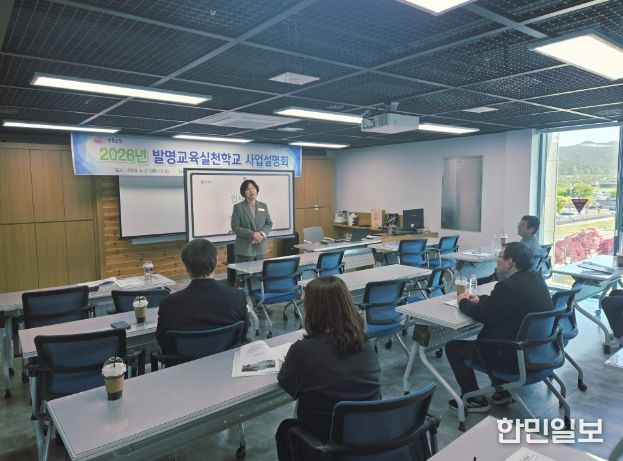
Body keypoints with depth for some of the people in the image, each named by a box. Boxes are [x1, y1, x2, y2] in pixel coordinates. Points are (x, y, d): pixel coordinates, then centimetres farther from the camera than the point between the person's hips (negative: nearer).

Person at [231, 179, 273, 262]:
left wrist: (262, 234, -10)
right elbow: (235, 227, -8)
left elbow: (269, 223, 11)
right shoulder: (238, 207, -1)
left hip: (261, 248, 4)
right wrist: (252, 234, -16)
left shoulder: (263, 206, 10)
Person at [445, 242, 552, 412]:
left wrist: (464, 302, 3)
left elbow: (481, 314, -15)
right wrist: (480, 299, 10)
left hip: (518, 356, -9)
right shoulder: (536, 277, 2)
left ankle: (475, 400, 15)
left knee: (453, 347, 3)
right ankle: (502, 390, 31)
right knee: (486, 333, 31)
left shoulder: (509, 286, -26)